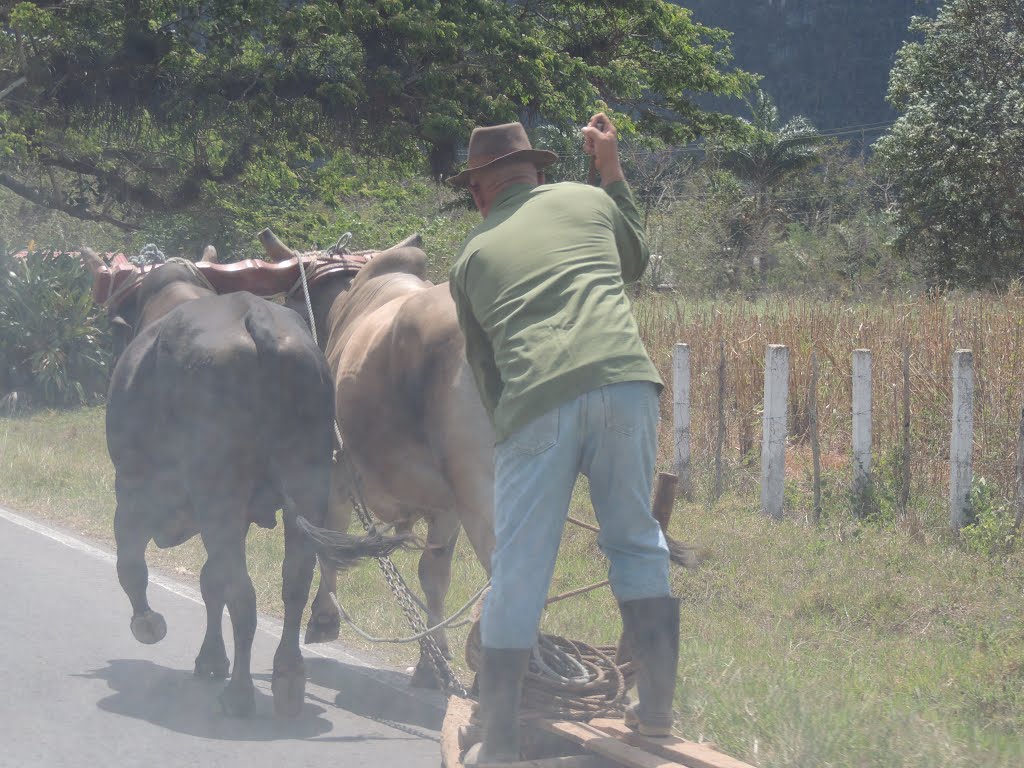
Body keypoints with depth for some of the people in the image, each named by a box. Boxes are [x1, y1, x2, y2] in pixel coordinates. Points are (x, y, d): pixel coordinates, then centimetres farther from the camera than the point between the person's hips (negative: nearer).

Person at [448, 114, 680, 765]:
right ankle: (657, 707, 17)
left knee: (519, 571, 4)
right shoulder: (587, 200, 21)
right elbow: (637, 259, 42)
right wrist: (613, 168, 48)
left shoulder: (473, 258, 22)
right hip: (625, 382, 1)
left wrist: (509, 425, 35)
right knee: (637, 543, 17)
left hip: (534, 402, -1)